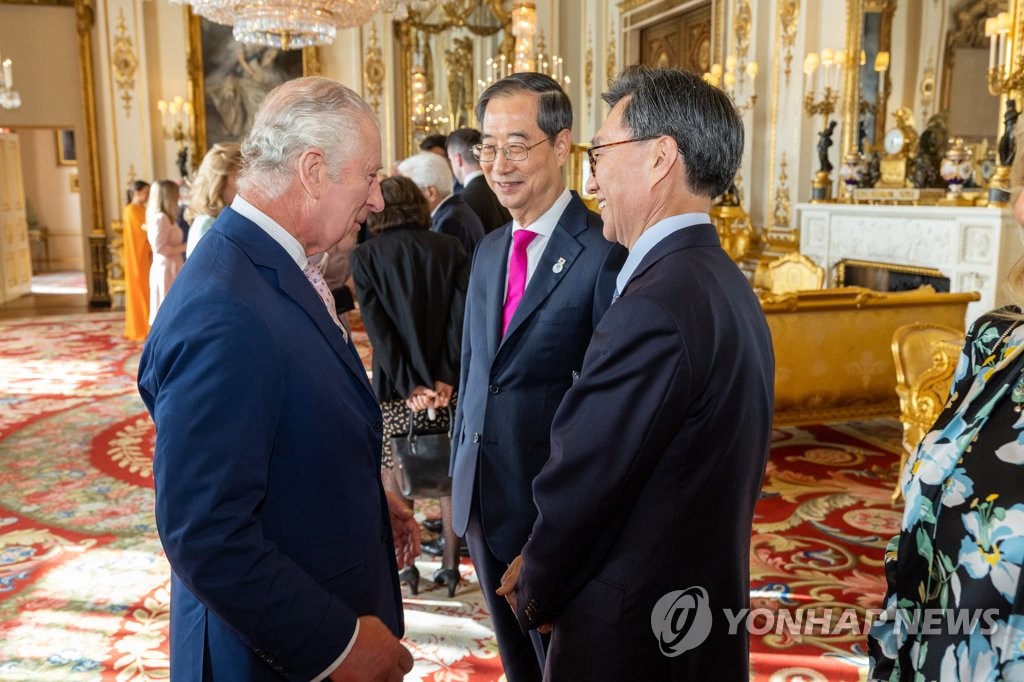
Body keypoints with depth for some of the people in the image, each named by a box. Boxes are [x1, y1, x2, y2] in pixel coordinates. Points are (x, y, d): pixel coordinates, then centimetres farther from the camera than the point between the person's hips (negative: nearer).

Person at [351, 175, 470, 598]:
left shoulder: (365, 255, -4)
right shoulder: (450, 249, 0)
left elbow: (377, 327, -11)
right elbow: (460, 317, -8)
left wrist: (409, 385, -12)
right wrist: (446, 378, -10)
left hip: (396, 387, -2)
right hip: (446, 382, 2)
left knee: (394, 474, 13)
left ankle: (404, 566, 19)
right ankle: (451, 564, 18)